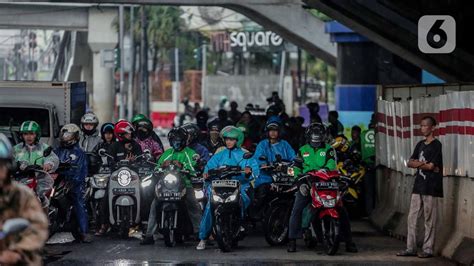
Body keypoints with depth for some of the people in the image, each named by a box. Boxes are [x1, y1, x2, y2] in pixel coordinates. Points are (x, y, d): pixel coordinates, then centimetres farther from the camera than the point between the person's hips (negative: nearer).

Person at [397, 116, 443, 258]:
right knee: (412, 218, 6)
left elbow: (431, 166, -15)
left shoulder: (436, 145, -8)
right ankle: (411, 248, 11)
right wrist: (423, 164, -8)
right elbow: (410, 163, 10)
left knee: (429, 220, -3)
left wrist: (417, 164, 1)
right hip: (418, 186, 8)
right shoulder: (420, 144, 15)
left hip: (431, 188, -8)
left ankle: (428, 249, 1)